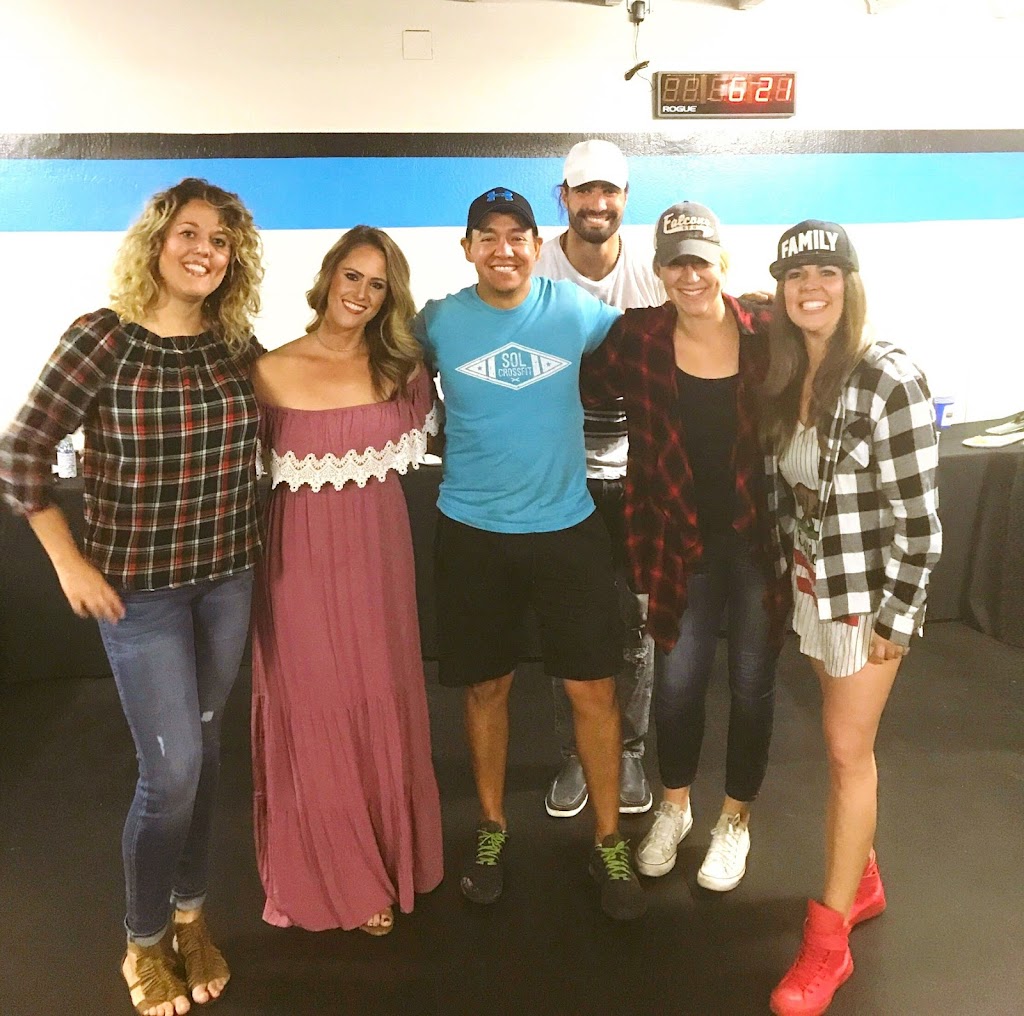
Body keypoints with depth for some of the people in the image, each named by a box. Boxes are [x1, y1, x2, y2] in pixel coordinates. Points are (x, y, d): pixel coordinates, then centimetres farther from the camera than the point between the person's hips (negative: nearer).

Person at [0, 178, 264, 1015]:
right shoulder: (102, 339, -13)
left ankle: (192, 915, 36)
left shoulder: (236, 342, 0)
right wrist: (70, 562, -9)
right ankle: (145, 942, 26)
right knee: (172, 769, -1)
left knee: (205, 750, 15)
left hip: (229, 578, 4)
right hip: (138, 586, -4)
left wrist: (249, 534, 9)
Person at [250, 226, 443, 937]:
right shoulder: (272, 371, -7)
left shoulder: (401, 368, 2)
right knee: (312, 715, 9)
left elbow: (430, 434, 17)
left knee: (381, 706, 13)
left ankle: (384, 864, 35)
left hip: (378, 553, 3)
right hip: (301, 558, -2)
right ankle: (326, 876, 29)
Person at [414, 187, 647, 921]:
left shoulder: (575, 309, -3)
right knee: (486, 687, 12)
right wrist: (460, 439, 6)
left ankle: (609, 841, 24)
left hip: (568, 526, 0)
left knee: (593, 689, 4)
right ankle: (492, 826, 34)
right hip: (473, 532, 0)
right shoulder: (439, 321, -3)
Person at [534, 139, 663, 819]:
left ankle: (629, 751, 30)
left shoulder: (652, 273, -4)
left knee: (636, 621, 10)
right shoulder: (536, 273, -7)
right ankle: (574, 755, 28)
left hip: (634, 468, 1)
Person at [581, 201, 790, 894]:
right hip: (684, 538, 1)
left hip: (760, 537, -1)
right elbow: (587, 388, 6)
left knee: (752, 683, 12)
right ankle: (674, 807, 39)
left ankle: (736, 820, 36)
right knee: (677, 680, 10)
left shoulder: (767, 335, -9)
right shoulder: (638, 339, -6)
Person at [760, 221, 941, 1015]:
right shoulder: (787, 375, 3)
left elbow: (919, 518, -17)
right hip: (812, 586, 6)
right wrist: (788, 573, 9)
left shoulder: (890, 380, -19)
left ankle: (828, 939, 15)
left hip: (869, 594, -6)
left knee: (848, 751, 2)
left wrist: (896, 616, -15)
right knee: (846, 745, 17)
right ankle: (863, 883, 37)